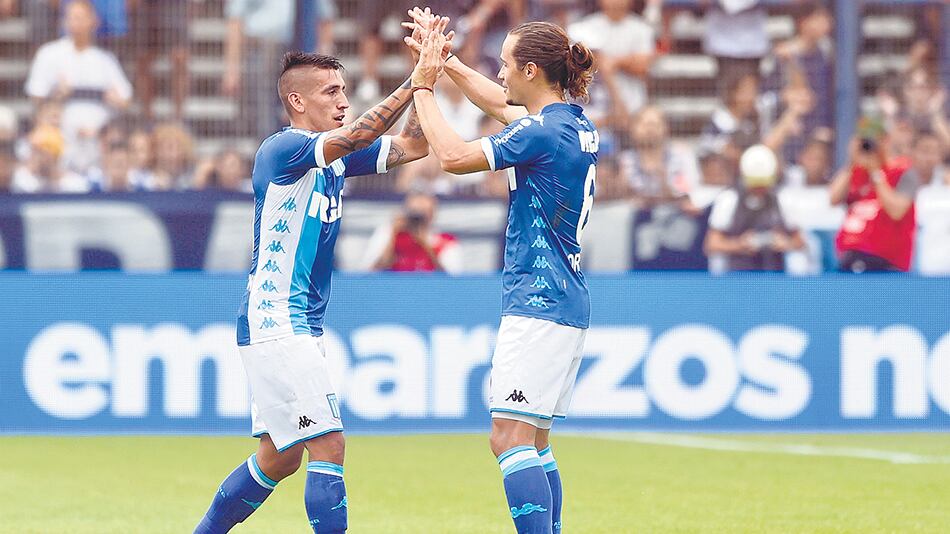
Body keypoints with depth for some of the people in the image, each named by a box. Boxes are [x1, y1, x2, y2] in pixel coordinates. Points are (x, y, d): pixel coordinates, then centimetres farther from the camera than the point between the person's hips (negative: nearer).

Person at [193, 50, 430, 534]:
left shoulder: (336, 158, 12)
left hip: (299, 327, 10)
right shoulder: (281, 149, -14)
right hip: (275, 325, -10)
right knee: (328, 447, -14)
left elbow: (410, 146, 7)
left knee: (279, 459, 16)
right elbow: (354, 136, -29)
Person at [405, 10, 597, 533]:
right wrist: (444, 61, 26)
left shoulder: (544, 133, -16)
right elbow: (499, 104, 29)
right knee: (532, 443, 13)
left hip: (538, 302, -10)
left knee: (510, 437, -14)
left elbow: (454, 156, -18)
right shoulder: (576, 124, 12)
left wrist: (423, 87, -6)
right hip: (567, 303, 10)